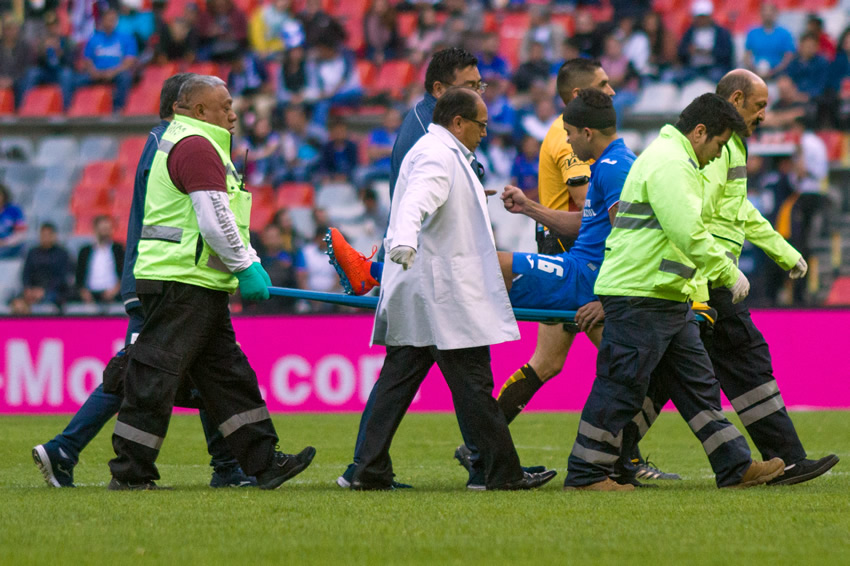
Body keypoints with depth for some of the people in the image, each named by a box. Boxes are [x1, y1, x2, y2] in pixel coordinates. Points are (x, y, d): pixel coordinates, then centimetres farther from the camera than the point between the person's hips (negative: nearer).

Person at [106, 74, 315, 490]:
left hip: (200, 286, 12)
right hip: (181, 284, -12)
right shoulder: (196, 147, -13)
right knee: (156, 378, -7)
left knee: (227, 374, 11)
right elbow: (214, 221, -20)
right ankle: (130, 473, -3)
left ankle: (263, 462, 12)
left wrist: (250, 262, 17)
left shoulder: (195, 145, 22)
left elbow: (221, 219, 25)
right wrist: (245, 267, -11)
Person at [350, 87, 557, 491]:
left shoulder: (438, 152, 23)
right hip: (442, 295, -11)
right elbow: (417, 201, -31)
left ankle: (370, 471, 2)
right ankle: (504, 473, -2)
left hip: (414, 293, 11)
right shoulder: (438, 156, -12)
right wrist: (404, 240, -49)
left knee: (398, 380, 6)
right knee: (472, 384, -6)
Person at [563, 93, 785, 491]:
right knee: (622, 384, -6)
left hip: (667, 298, 11)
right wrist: (730, 273, -15)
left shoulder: (675, 160, 20)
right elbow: (690, 234, -23)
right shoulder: (670, 164, -15)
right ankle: (586, 474, 1)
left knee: (697, 384, 12)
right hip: (638, 296, -11)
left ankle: (735, 468, 15)